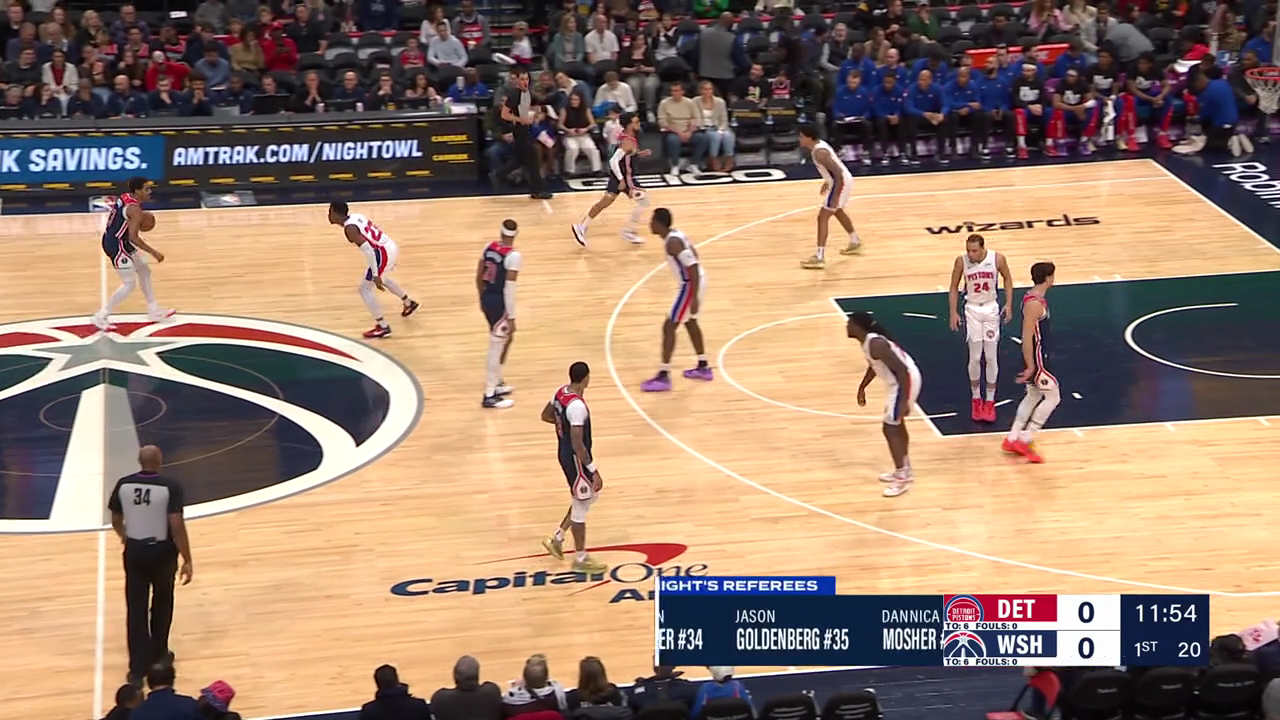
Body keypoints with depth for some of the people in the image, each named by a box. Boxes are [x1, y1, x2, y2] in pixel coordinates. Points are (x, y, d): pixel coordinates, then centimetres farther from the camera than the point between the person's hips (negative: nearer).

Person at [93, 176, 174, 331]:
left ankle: (154, 311, 29)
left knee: (144, 270, 20)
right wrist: (154, 253, -20)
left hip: (112, 240, 10)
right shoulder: (135, 210, -24)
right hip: (116, 245, -10)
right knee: (129, 283, -3)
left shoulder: (125, 197, 4)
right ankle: (101, 317, 3)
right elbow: (133, 238, -27)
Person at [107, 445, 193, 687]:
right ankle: (158, 655, 33)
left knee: (135, 609, 5)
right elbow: (176, 525, -19)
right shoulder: (170, 486, -16)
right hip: (162, 551, -2)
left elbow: (116, 521, 8)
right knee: (161, 603, 22)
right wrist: (187, 560, -10)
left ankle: (137, 669, 2)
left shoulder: (123, 484, -5)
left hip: (134, 551, 2)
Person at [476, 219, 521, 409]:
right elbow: (509, 289, -22)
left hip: (487, 299, 8)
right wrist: (511, 317, -18)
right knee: (497, 348, 1)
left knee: (505, 339, 26)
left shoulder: (489, 247, 3)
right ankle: (489, 396, 7)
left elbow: (479, 277, 11)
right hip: (500, 302, -8)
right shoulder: (513, 256, -19)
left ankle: (496, 383, 36)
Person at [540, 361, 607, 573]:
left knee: (589, 497, 25)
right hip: (576, 458, -9)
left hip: (566, 453, 9)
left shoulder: (561, 392, -2)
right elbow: (578, 445, -29)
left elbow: (546, 416, 15)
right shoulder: (577, 406, -30)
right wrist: (593, 470, -23)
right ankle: (581, 559, 21)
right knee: (580, 507, 6)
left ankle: (557, 539, 31)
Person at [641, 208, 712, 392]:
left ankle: (664, 377, -1)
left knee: (669, 327, -5)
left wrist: (694, 298, -27)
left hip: (691, 284, -10)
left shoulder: (672, 243, -25)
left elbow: (693, 267, -28)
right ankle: (703, 368, 36)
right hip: (695, 280, 10)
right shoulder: (674, 234, 5)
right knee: (690, 322, 25)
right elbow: (693, 255, 18)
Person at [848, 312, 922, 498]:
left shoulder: (875, 344, -27)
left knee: (890, 428, -5)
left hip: (905, 381, -11)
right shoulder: (868, 340, 5)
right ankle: (904, 470, 36)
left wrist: (903, 401, -30)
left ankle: (901, 478, 0)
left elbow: (902, 370, -29)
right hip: (899, 380, 11)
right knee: (896, 424, 22)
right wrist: (862, 387, 29)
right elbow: (874, 366, 25)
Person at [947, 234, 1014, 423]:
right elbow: (954, 288, -3)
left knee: (991, 358, 3)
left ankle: (990, 401, 13)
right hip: (972, 310, 0)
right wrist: (953, 312, -8)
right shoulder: (961, 261, -15)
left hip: (992, 309, 0)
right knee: (975, 358, 3)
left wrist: (1008, 304, -4)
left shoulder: (997, 259, -16)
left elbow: (1007, 279, 2)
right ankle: (976, 399, 20)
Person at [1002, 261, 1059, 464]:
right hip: (1037, 358, -10)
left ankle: (1012, 440, 22)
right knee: (1053, 397, -3)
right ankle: (1025, 441, -1)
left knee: (1034, 396, 17)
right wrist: (1030, 367, -24)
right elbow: (1027, 338, -26)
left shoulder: (1034, 297, 7)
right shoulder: (1035, 304, -24)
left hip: (1039, 355, 10)